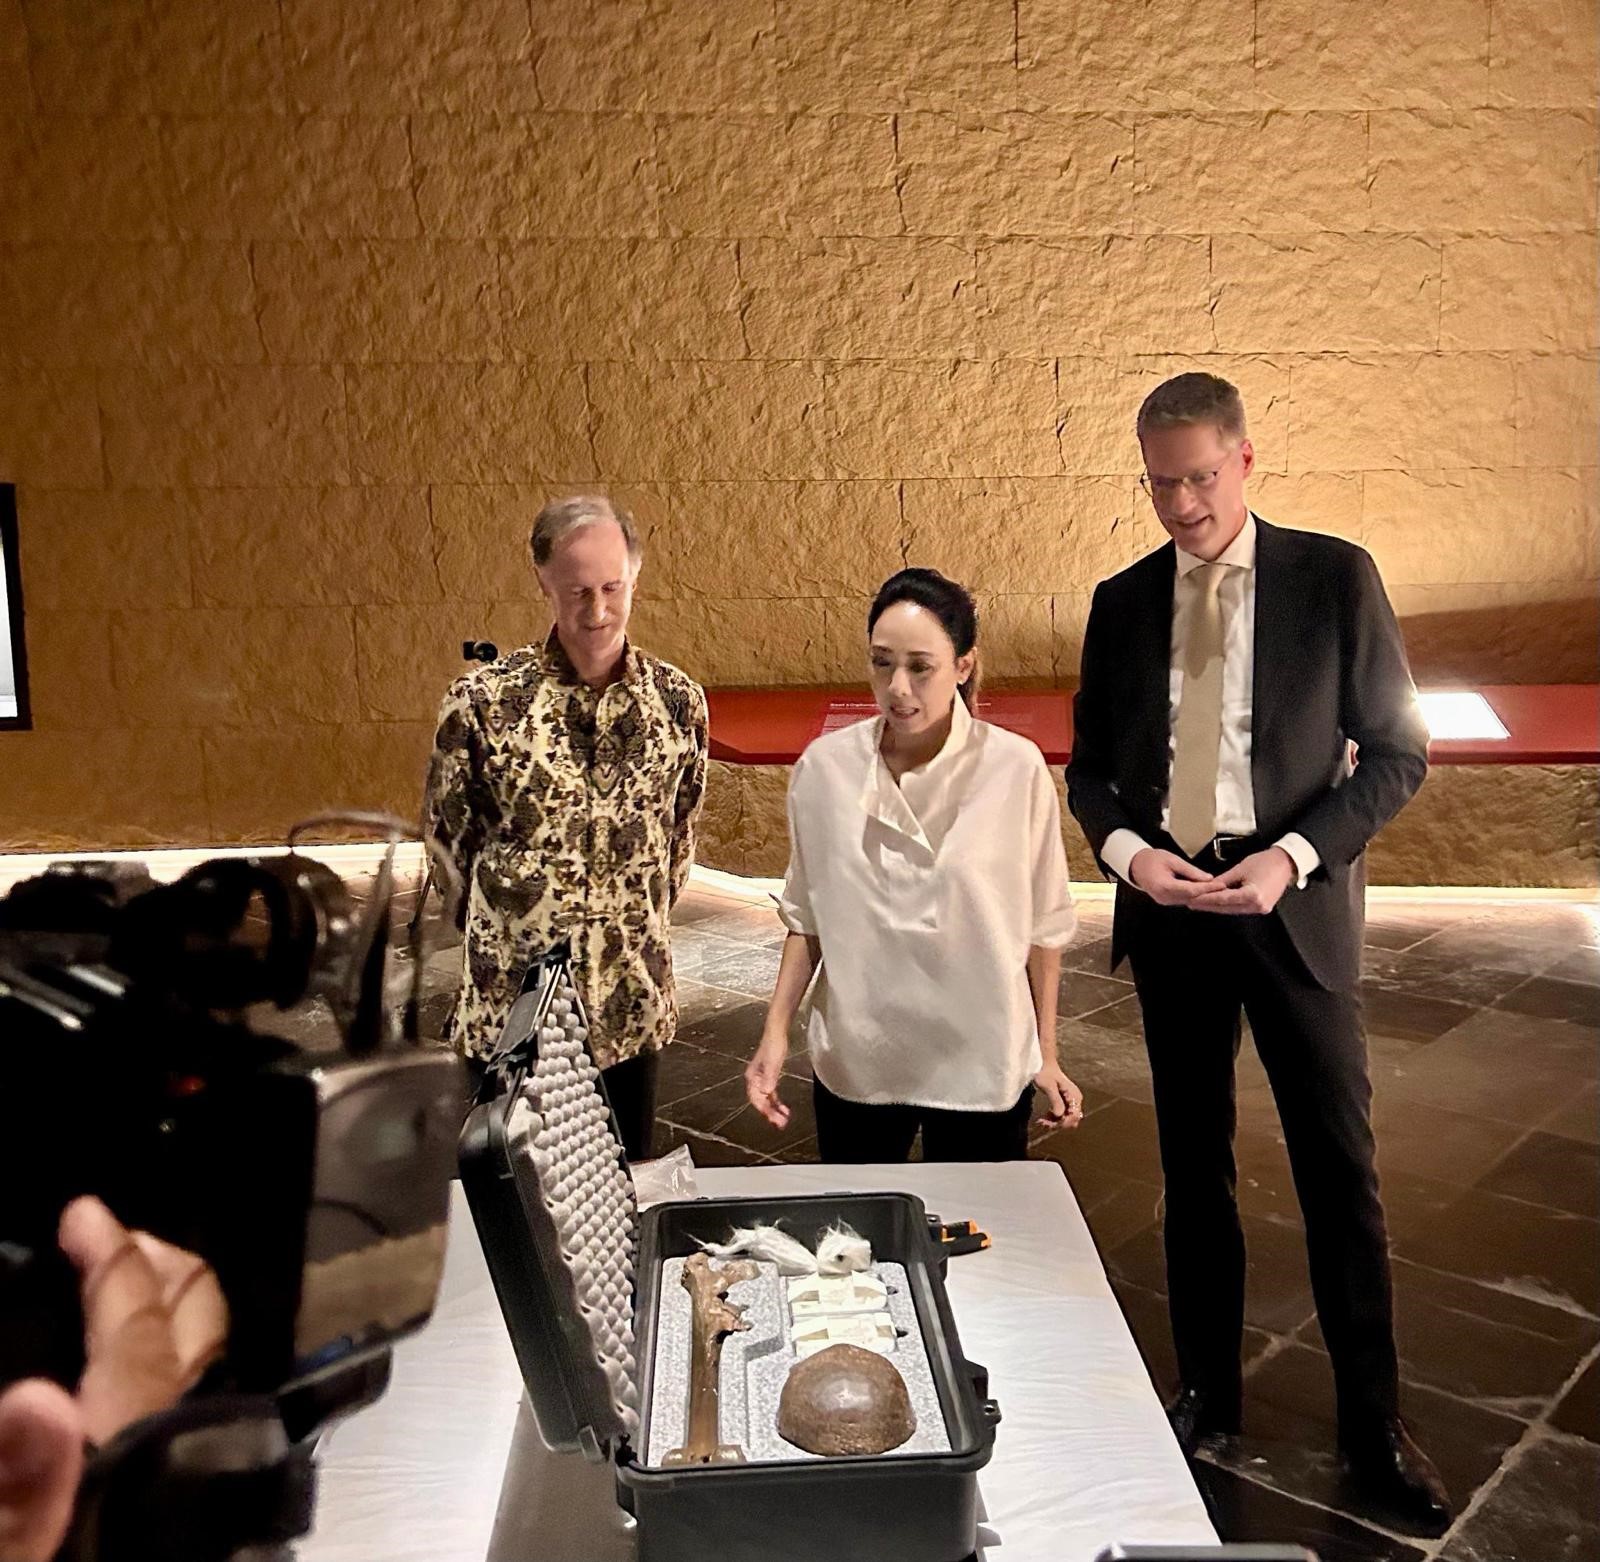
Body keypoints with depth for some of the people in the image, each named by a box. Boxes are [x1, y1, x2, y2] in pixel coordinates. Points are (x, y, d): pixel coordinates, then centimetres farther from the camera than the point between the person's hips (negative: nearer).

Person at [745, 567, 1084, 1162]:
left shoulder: (1017, 768, -13)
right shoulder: (824, 766, -7)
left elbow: (1043, 923, -2)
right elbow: (806, 914, 4)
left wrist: (1046, 1054, 3)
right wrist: (776, 1030, -3)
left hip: (983, 1069, -1)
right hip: (854, 1065, 2)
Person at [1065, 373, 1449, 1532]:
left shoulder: (1334, 576, -4)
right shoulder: (1122, 601, 4)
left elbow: (1397, 751, -4)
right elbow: (1090, 765, 8)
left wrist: (1294, 855, -17)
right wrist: (1126, 850, -12)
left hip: (1294, 905, -2)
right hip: (1165, 905, 3)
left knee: (1340, 1169, 7)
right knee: (1195, 1167, 15)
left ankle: (1374, 1423, 25)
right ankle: (1208, 1389, 32)